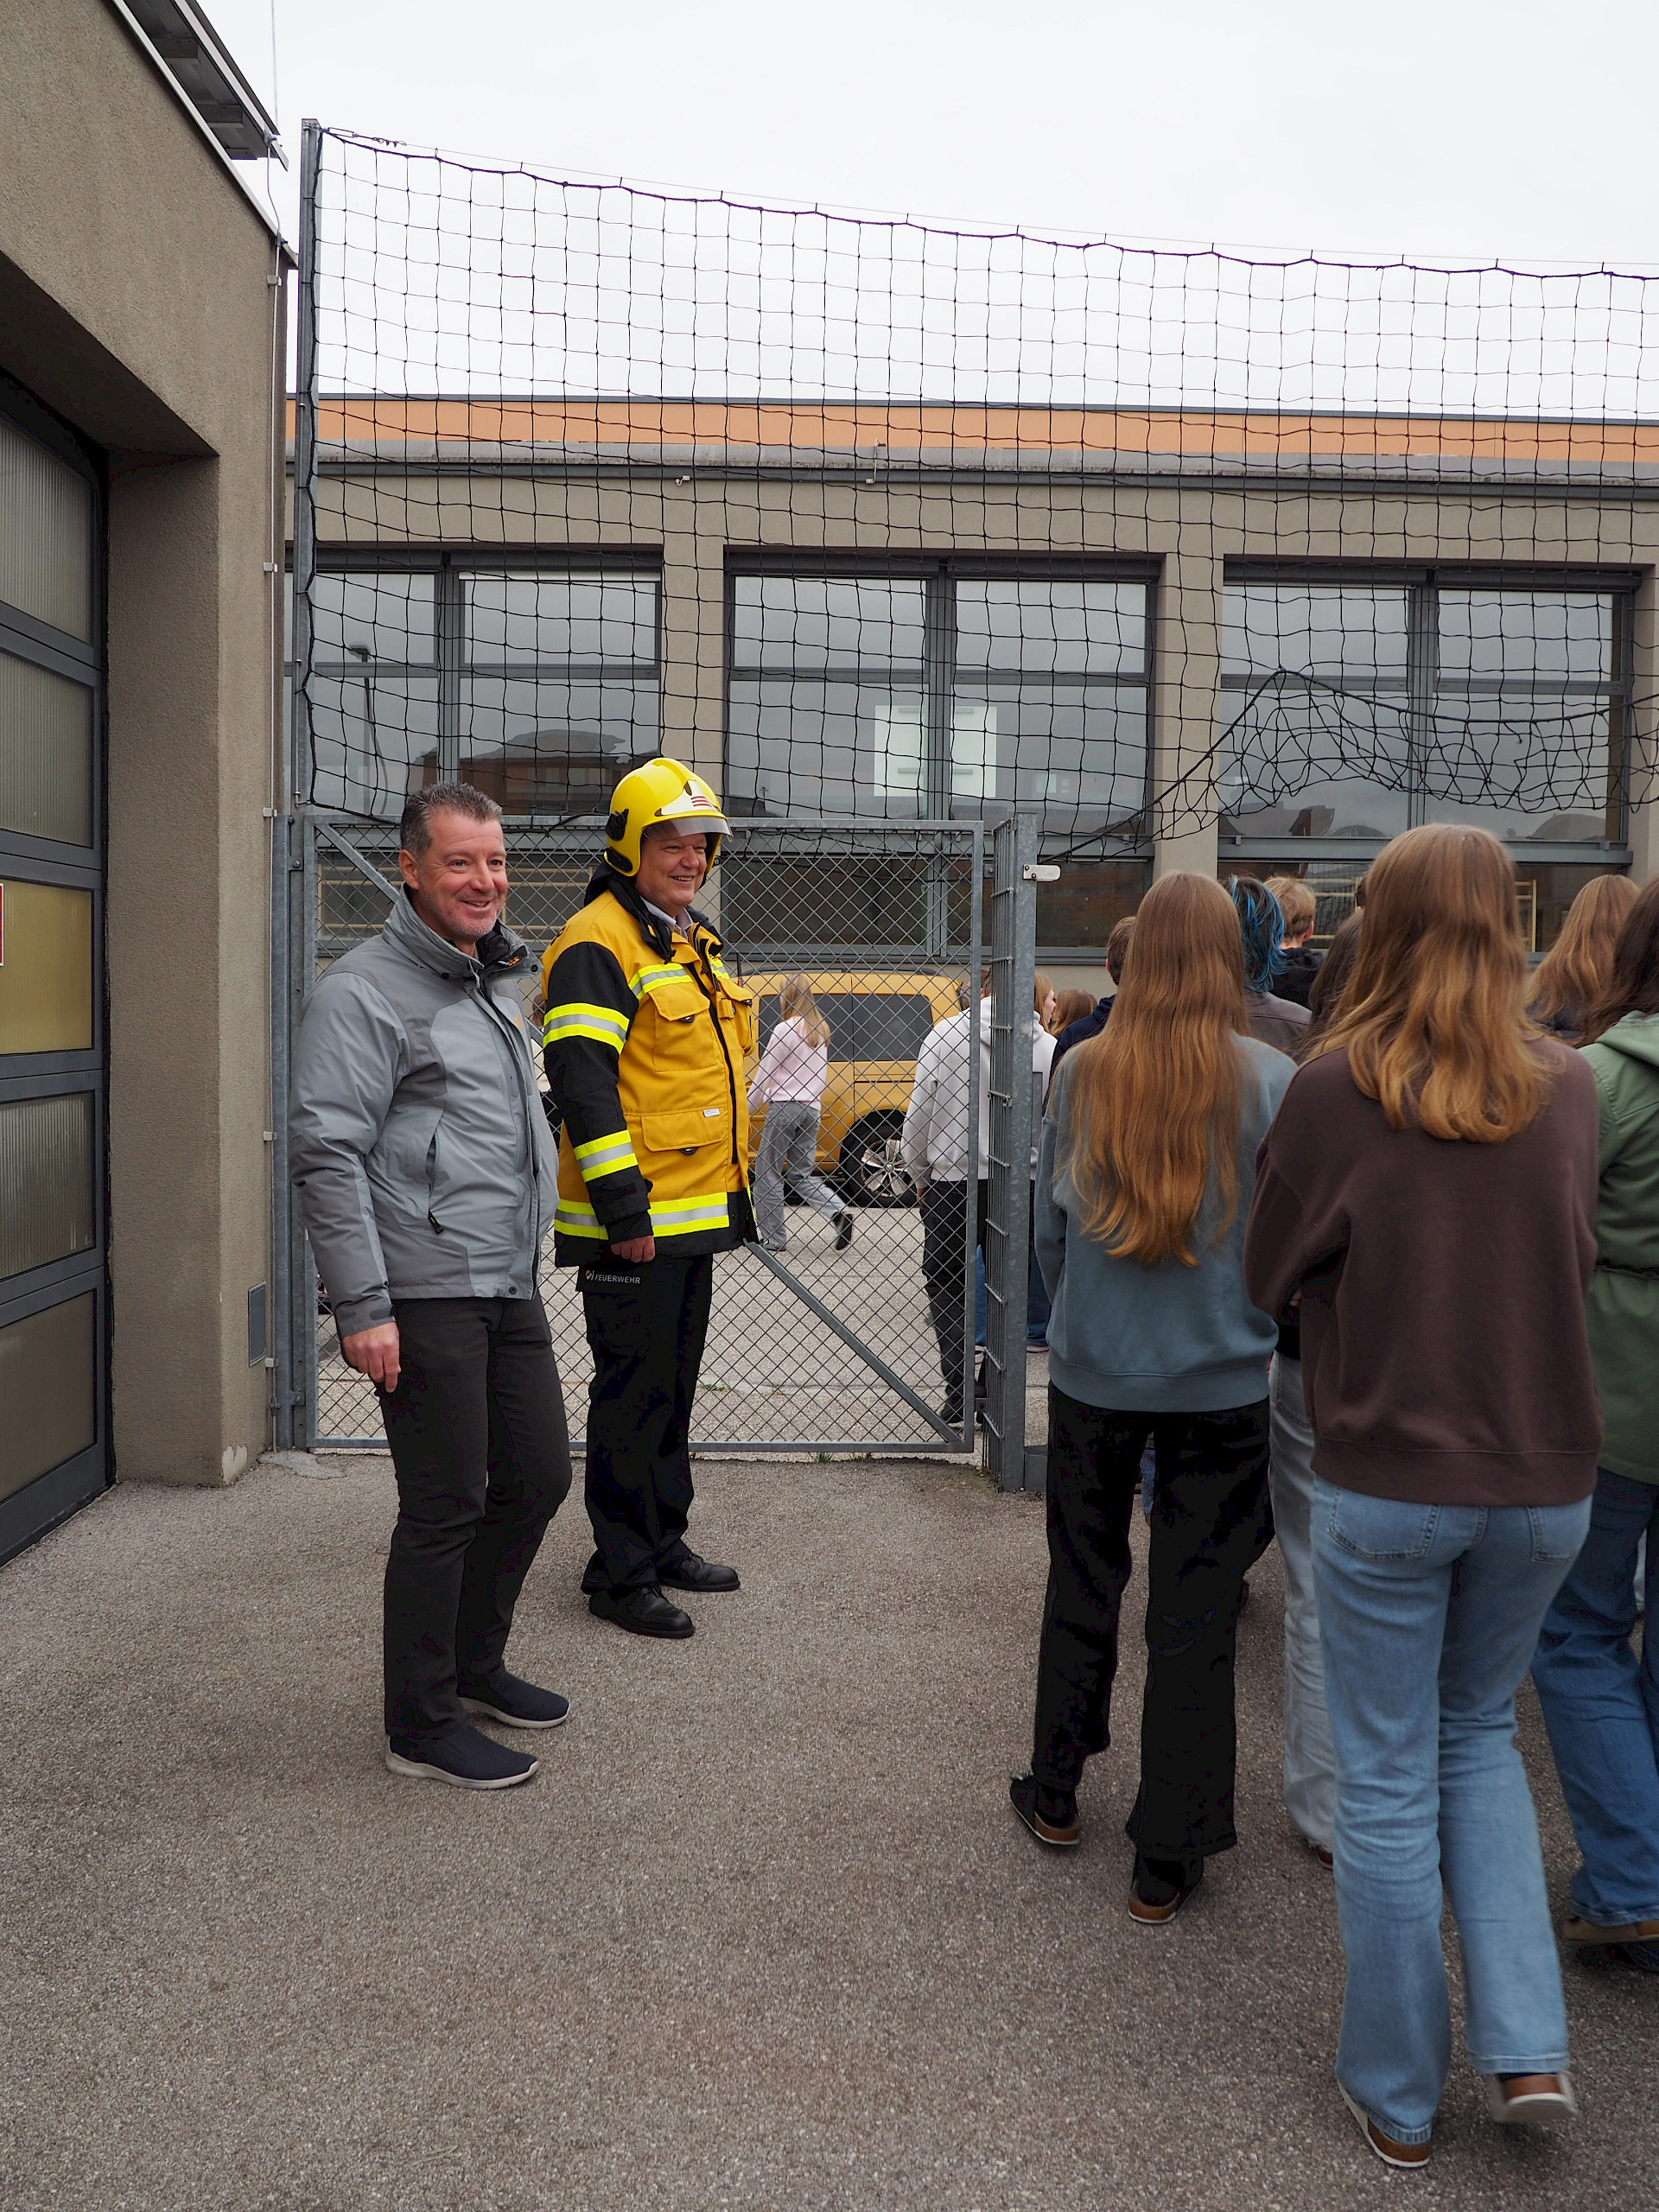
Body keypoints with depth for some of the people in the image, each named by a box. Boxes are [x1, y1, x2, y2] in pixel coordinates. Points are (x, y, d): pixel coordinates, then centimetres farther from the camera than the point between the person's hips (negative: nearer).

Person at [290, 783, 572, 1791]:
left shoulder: (498, 980, 18)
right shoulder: (365, 992, -10)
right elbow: (328, 1155, -16)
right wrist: (362, 1307, -20)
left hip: (510, 1289, 9)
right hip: (427, 1295, -9)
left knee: (538, 1478, 15)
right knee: (446, 1505, -2)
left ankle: (474, 1663, 35)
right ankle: (422, 1726, 15)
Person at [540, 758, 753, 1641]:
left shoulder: (693, 945, 17)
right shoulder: (597, 945, -14)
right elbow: (582, 1080, -21)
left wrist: (730, 1194, 22)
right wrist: (622, 1207, -24)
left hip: (694, 1214, 9)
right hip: (634, 1223, -9)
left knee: (672, 1386, 18)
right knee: (633, 1394, -1)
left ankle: (664, 1542, 31)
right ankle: (620, 1574, 10)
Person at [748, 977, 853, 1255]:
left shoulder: (786, 1029, -10)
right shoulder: (821, 1030, 11)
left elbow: (763, 1074, -6)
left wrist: (746, 1109, 2)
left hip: (784, 1107, -7)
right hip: (811, 1108, 7)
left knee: (768, 1173, 4)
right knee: (801, 1174, 13)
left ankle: (772, 1238, 6)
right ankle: (839, 1213, -8)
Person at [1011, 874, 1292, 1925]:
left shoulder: (1084, 1073, -7)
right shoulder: (1269, 1078, -12)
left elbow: (1049, 1224, 3)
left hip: (1093, 1374, 2)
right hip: (1223, 1383, -2)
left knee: (1083, 1585, 19)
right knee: (1197, 1616, 8)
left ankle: (1055, 1795, 35)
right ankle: (1167, 1860, 17)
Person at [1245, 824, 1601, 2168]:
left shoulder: (1337, 1088, -13)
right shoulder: (1568, 1087, -3)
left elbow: (1270, 1278, -3)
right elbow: (1579, 1259, 12)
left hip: (1387, 1484, -3)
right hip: (1542, 1477, 4)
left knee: (1390, 1783, 11)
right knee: (1481, 1735, 25)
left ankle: (1397, 2095, 25)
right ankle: (1528, 2046, 18)